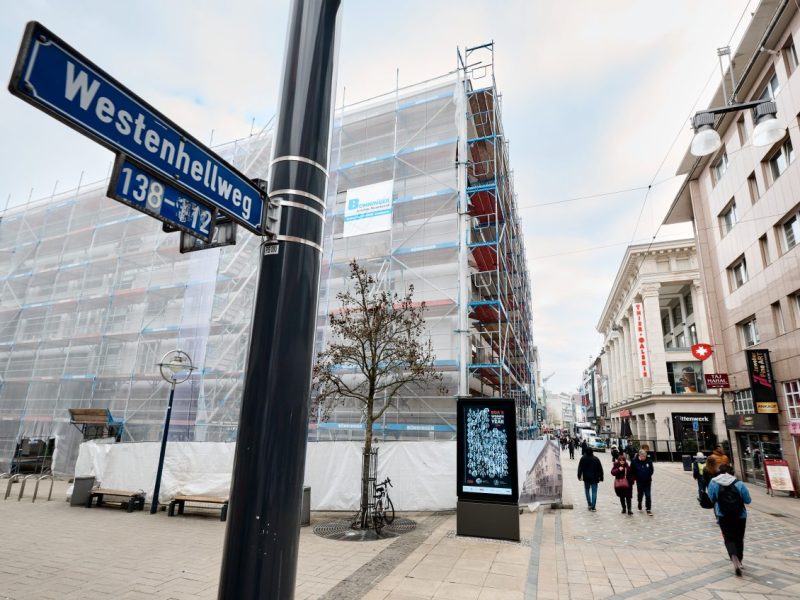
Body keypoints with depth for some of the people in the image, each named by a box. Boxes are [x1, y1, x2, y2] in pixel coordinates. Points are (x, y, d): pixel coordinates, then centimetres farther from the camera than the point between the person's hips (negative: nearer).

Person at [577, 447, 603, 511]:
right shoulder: (596, 459, -4)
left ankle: (589, 504, 13)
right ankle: (593, 507, -2)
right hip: (594, 478, 0)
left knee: (587, 490, 18)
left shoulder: (583, 458, -4)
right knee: (594, 492, 2)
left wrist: (579, 476, 9)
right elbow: (600, 469, 0)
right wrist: (601, 477, 7)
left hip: (586, 478, 0)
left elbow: (580, 468, 0)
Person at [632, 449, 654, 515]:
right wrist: (636, 477, -5)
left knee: (648, 495, -2)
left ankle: (648, 509, 8)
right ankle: (639, 502, 45)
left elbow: (651, 469, 4)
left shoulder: (649, 460, -11)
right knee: (640, 493, 14)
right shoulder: (635, 461, -16)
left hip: (648, 481, 0)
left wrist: (649, 476, 0)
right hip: (639, 481, 0)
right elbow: (632, 471, -5)